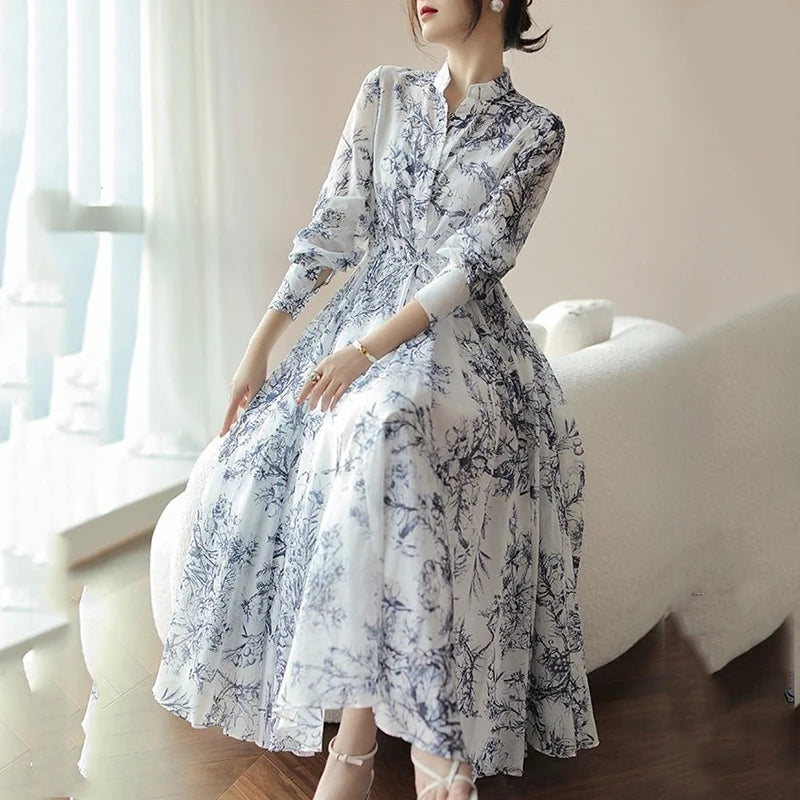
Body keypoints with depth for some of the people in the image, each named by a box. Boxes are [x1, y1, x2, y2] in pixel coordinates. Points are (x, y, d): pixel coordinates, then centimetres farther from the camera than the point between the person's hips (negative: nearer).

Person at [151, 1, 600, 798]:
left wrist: (367, 352, -21)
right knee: (260, 454, -21)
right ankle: (358, 724, -14)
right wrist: (260, 343, -2)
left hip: (463, 337, -4)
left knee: (381, 436, -36)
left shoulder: (535, 130, 1)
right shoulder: (385, 91, 12)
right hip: (365, 311, 4)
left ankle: (431, 732, -23)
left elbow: (475, 261, -10)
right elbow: (334, 224, 7)